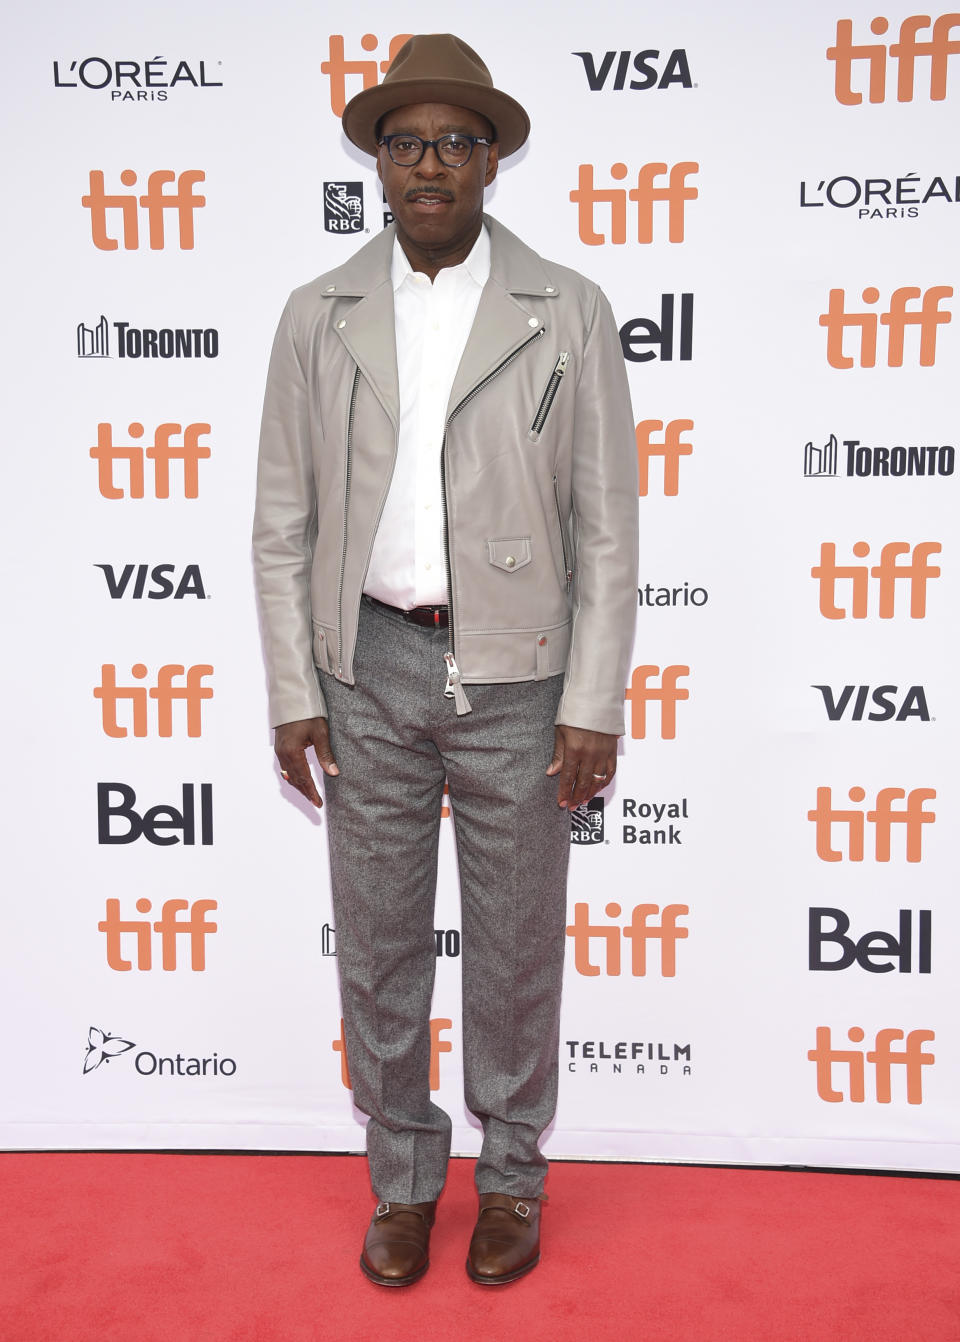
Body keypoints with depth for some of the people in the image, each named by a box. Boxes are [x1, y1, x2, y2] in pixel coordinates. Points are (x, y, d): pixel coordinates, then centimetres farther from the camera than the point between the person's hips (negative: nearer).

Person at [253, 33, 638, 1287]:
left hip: (515, 675, -1)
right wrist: (293, 694, 0)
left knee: (516, 945, 11)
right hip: (368, 670, 2)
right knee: (378, 944, 12)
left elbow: (607, 524, -4)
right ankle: (403, 1173, 34)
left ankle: (511, 1172, 34)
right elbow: (285, 523, 4)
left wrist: (595, 705, -8)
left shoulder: (569, 311, -3)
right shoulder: (319, 315, 2)